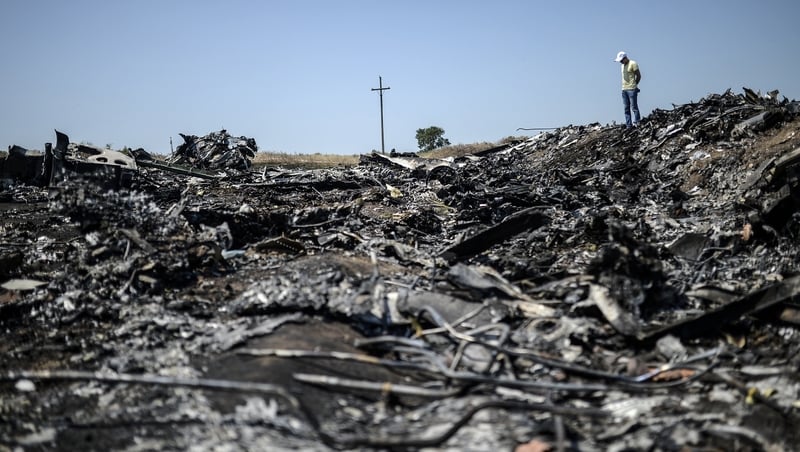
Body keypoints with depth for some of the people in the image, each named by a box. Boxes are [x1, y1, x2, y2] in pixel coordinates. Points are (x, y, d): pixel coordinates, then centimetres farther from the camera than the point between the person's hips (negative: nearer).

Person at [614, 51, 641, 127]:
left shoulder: (633, 64, -7)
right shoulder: (623, 65, 16)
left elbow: (639, 75, -5)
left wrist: (634, 84, 3)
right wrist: (624, 85, 7)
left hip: (631, 89, -8)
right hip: (624, 89, 8)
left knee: (634, 107, -7)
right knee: (626, 108, 5)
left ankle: (636, 122, -4)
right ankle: (628, 125, 6)